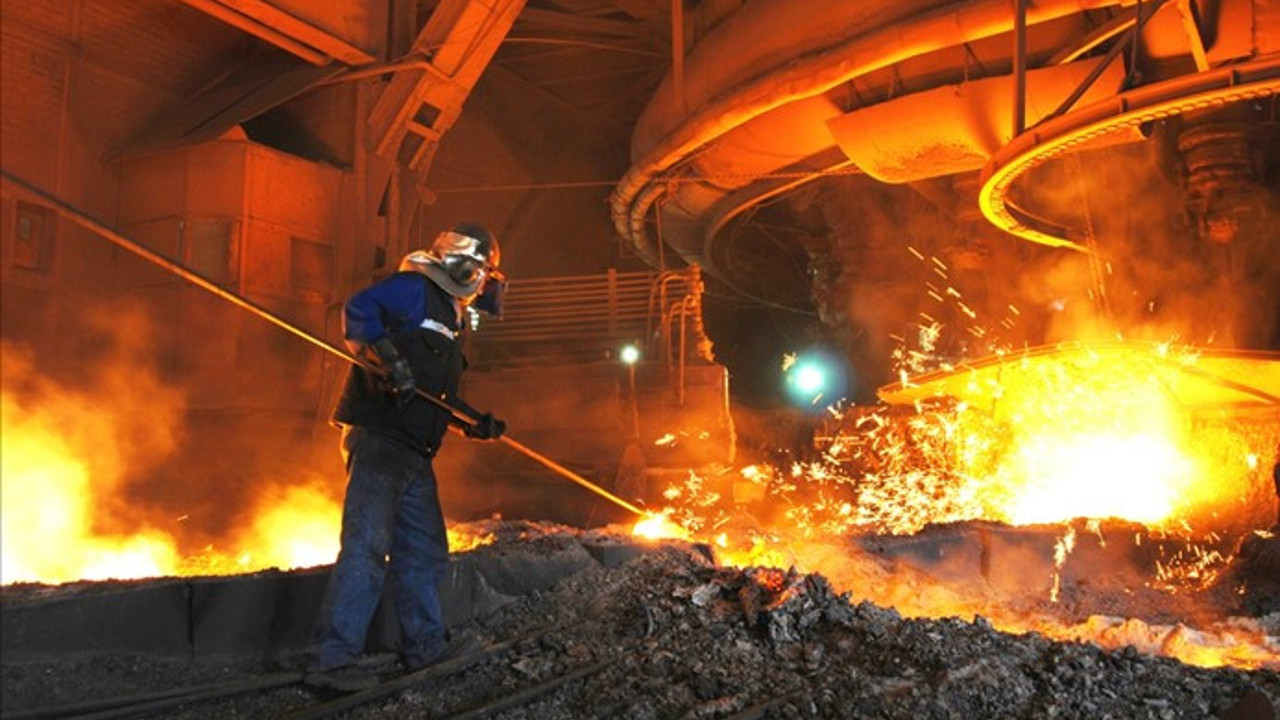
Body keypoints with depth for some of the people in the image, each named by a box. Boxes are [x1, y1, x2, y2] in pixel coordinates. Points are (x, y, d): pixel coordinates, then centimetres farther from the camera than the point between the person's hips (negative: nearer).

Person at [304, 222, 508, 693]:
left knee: (424, 552, 14)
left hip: (414, 453, 10)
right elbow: (358, 310, -19)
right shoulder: (413, 288, -3)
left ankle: (425, 646, 26)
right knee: (366, 547, -15)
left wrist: (475, 424, 16)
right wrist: (386, 356, -31)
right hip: (379, 437, -10)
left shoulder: (451, 319, 25)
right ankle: (333, 659, -13)